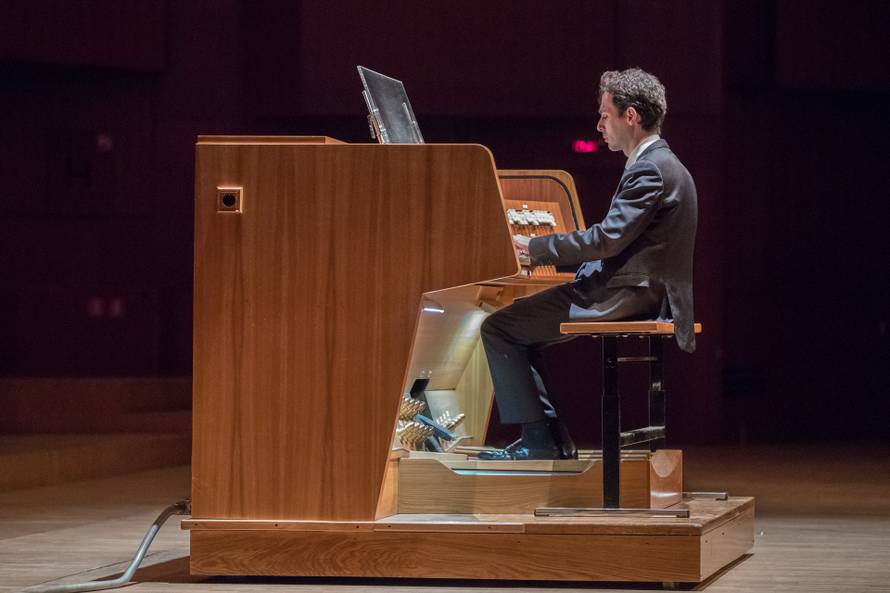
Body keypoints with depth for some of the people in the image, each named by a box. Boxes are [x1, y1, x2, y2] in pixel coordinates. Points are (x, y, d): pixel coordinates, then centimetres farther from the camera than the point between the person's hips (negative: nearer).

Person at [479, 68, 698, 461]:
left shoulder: (650, 170, -15)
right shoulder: (658, 165, 18)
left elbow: (609, 238, -23)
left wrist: (536, 248, -14)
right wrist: (542, 251, 11)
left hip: (626, 297, -11)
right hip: (640, 295, 11)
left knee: (499, 328, -9)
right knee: (523, 331, 19)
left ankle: (539, 439, -8)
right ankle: (553, 442, 14)